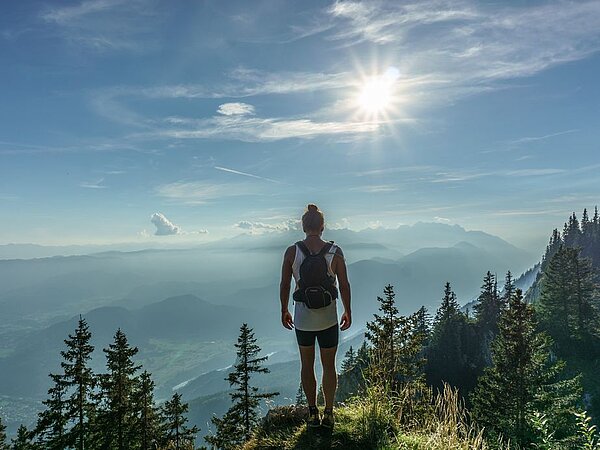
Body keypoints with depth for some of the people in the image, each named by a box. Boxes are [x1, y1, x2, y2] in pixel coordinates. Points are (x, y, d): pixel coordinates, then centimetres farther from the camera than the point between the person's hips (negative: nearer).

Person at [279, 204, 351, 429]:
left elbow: (284, 285, -4)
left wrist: (284, 311, 10)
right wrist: (348, 311, 8)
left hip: (302, 318, 1)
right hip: (328, 318, 0)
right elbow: (344, 285, -6)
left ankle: (313, 413, 27)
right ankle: (329, 414, 25)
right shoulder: (335, 251, -10)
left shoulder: (292, 251, -9)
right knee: (329, 366, 16)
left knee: (307, 366, 18)